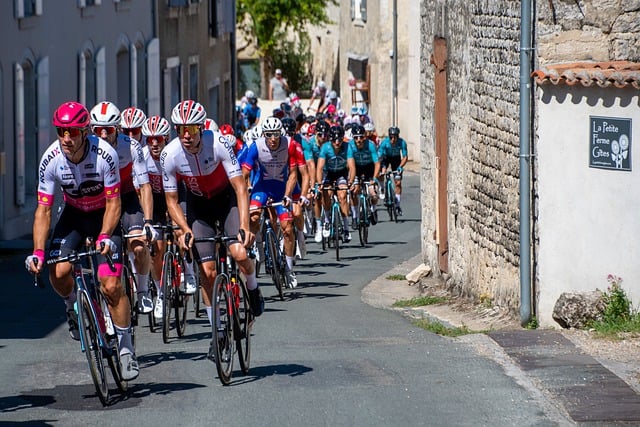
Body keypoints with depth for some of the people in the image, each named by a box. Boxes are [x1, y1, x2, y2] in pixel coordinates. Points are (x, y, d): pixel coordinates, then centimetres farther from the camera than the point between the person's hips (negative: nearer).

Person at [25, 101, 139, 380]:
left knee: (111, 285, -15)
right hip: (73, 216, 3)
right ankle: (73, 308, 14)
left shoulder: (105, 154, -28)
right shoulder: (51, 160, -21)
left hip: (104, 215, -3)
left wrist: (105, 237, -36)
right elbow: (43, 210, -16)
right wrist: (38, 252, -25)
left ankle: (126, 349, 1)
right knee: (58, 274, -21)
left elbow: (113, 203, -20)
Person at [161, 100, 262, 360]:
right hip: (199, 205, 2)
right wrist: (185, 229, -27)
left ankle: (253, 290, 9)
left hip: (227, 198, -2)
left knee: (239, 253, -25)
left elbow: (240, 186, -28)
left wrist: (244, 226, -38)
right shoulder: (169, 155, -23)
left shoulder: (219, 143, -29)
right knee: (208, 271, -7)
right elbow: (171, 200, -11)